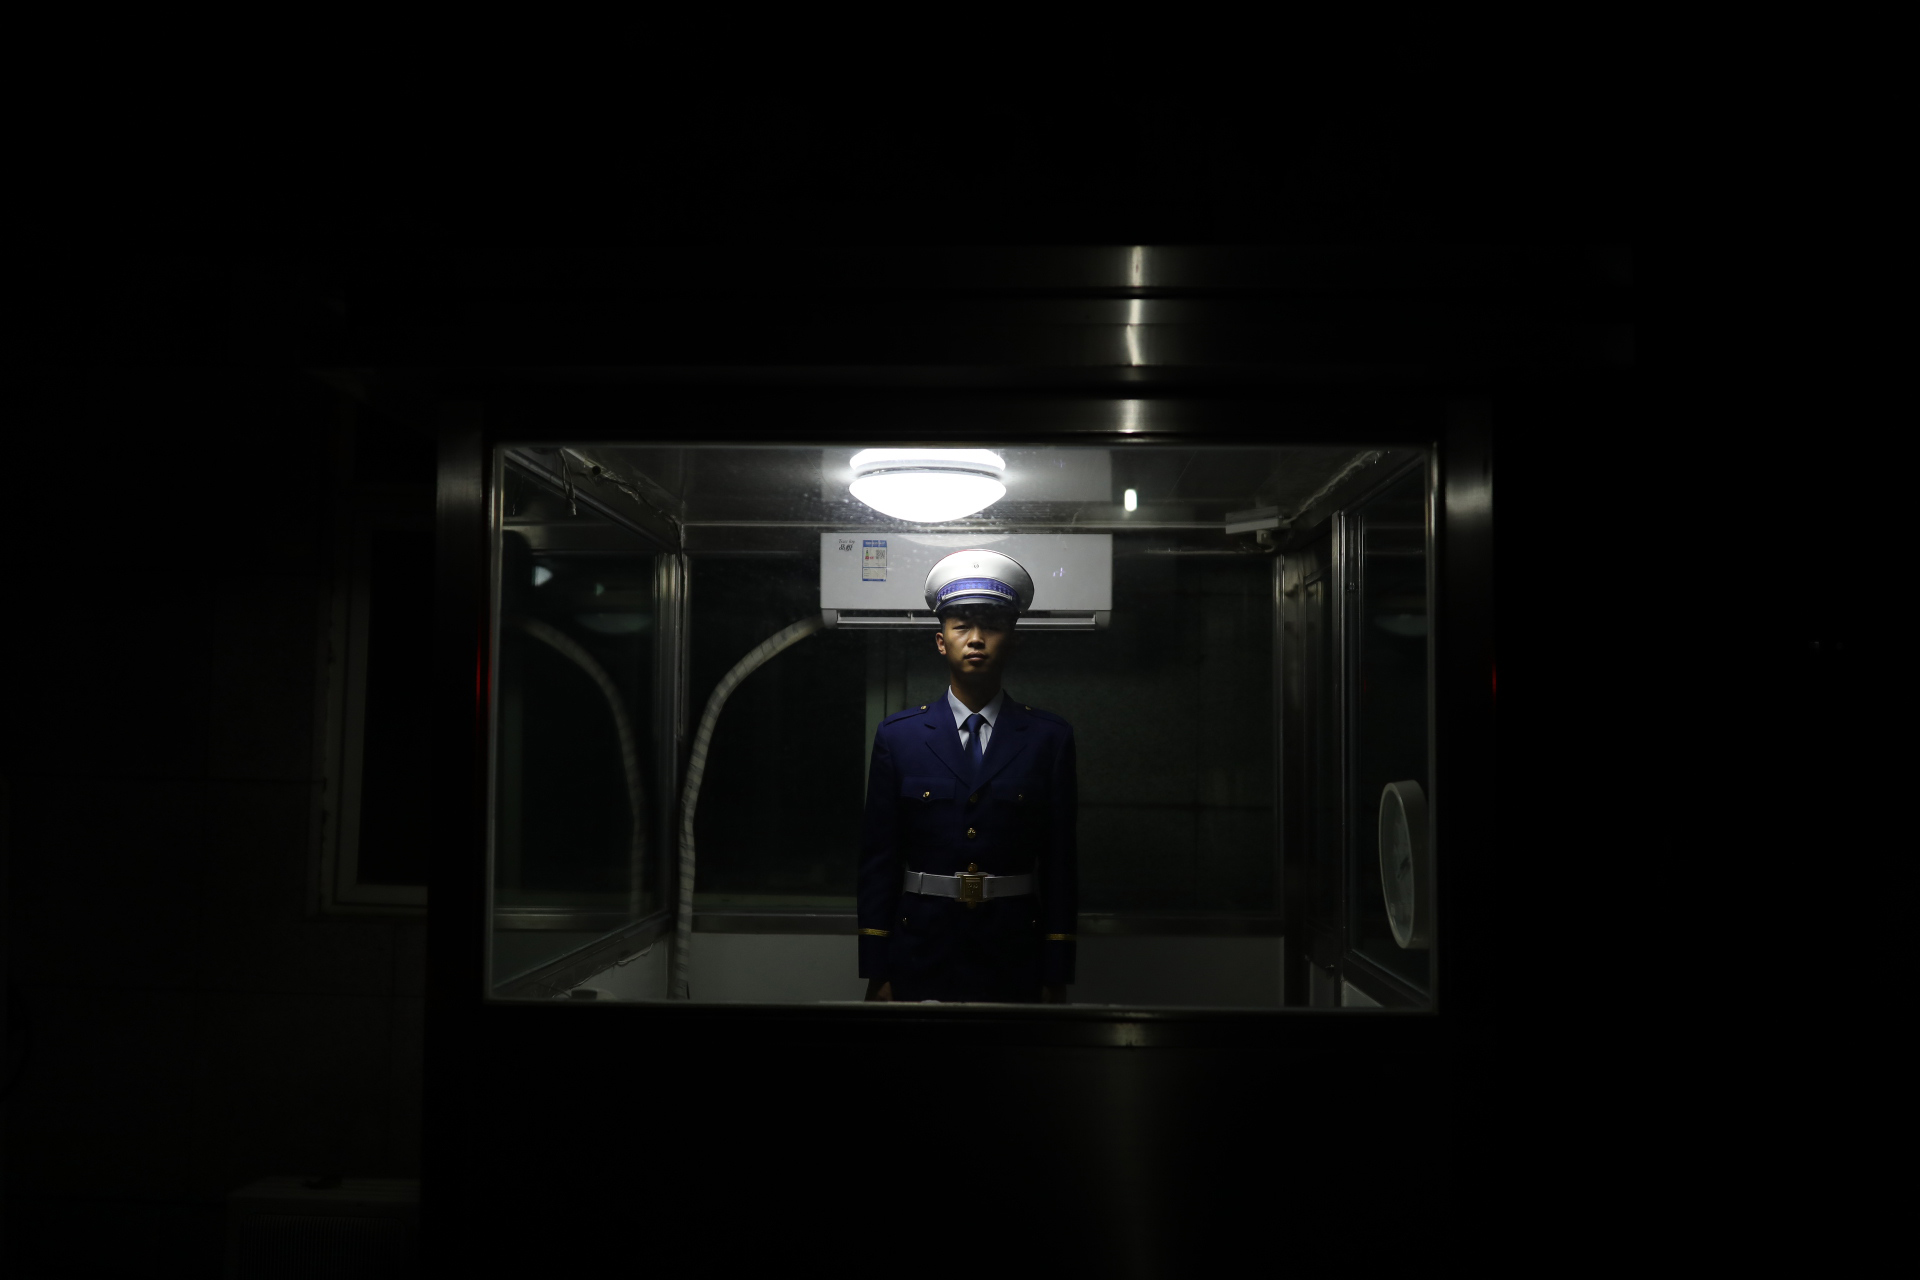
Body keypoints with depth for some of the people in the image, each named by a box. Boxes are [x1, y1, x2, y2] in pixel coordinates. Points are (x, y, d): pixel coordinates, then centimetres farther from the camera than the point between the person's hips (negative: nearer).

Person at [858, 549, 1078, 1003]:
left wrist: (1056, 980, -1)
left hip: (1015, 962, 0)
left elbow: (1060, 861, 1)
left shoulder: (1050, 738, 2)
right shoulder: (897, 736, 2)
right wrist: (877, 975, -2)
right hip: (921, 961, 0)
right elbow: (877, 858, 2)